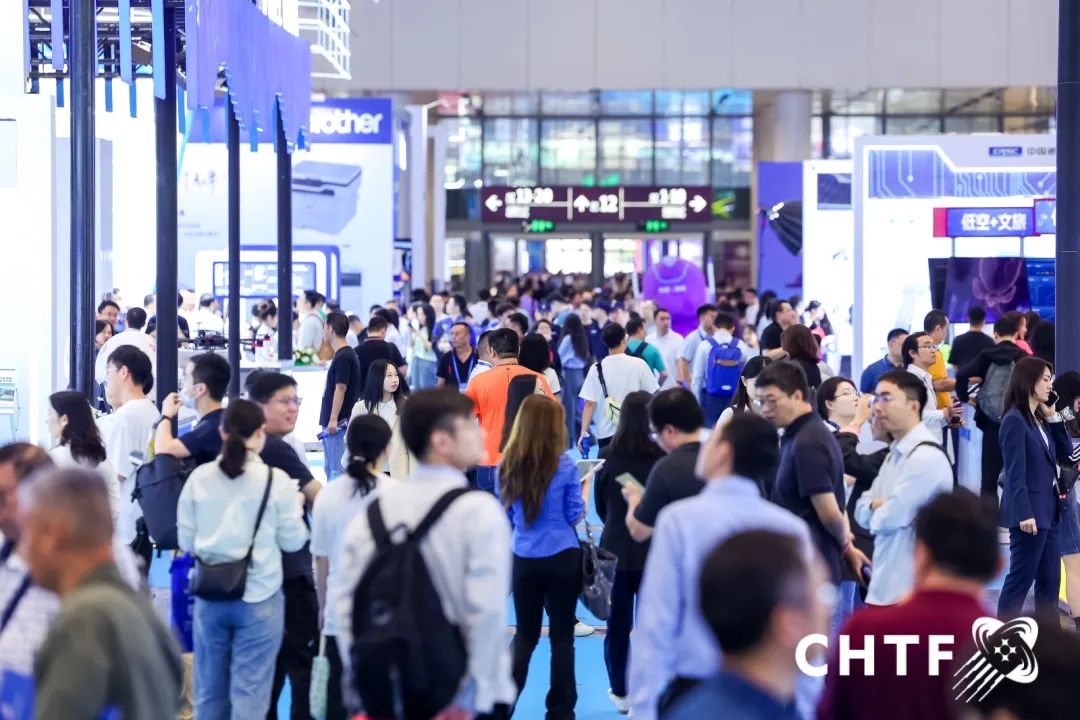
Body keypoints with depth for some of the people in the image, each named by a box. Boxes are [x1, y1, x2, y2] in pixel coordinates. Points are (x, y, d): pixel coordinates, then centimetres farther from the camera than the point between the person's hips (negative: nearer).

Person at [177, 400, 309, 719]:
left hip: (209, 596, 3)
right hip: (259, 598, -3)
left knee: (209, 691, 13)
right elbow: (293, 541, -1)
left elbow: (185, 540, 4)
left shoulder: (199, 478, -1)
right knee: (249, 692, 0)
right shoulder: (276, 480, -8)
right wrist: (296, 508, 17)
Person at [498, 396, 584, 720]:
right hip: (561, 558, -3)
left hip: (524, 559, 3)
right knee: (561, 635, 8)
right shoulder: (565, 465, -11)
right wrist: (584, 488, 13)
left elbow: (505, 514, 9)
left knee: (525, 634, 15)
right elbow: (575, 515, -3)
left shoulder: (507, 465, -2)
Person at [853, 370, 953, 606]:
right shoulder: (895, 454, 16)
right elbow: (862, 511, 15)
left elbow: (893, 516, -19)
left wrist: (876, 510, 4)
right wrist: (877, 506, -8)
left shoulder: (926, 457, -16)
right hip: (885, 586, 9)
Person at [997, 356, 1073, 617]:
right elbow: (1015, 473, -17)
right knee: (1020, 579, -4)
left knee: (1050, 580, 11)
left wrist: (1054, 419, 5)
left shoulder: (1041, 419, 13)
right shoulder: (1015, 420, -13)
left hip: (1047, 510, 9)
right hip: (1029, 511, -9)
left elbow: (1065, 455, 13)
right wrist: (1024, 513, -22)